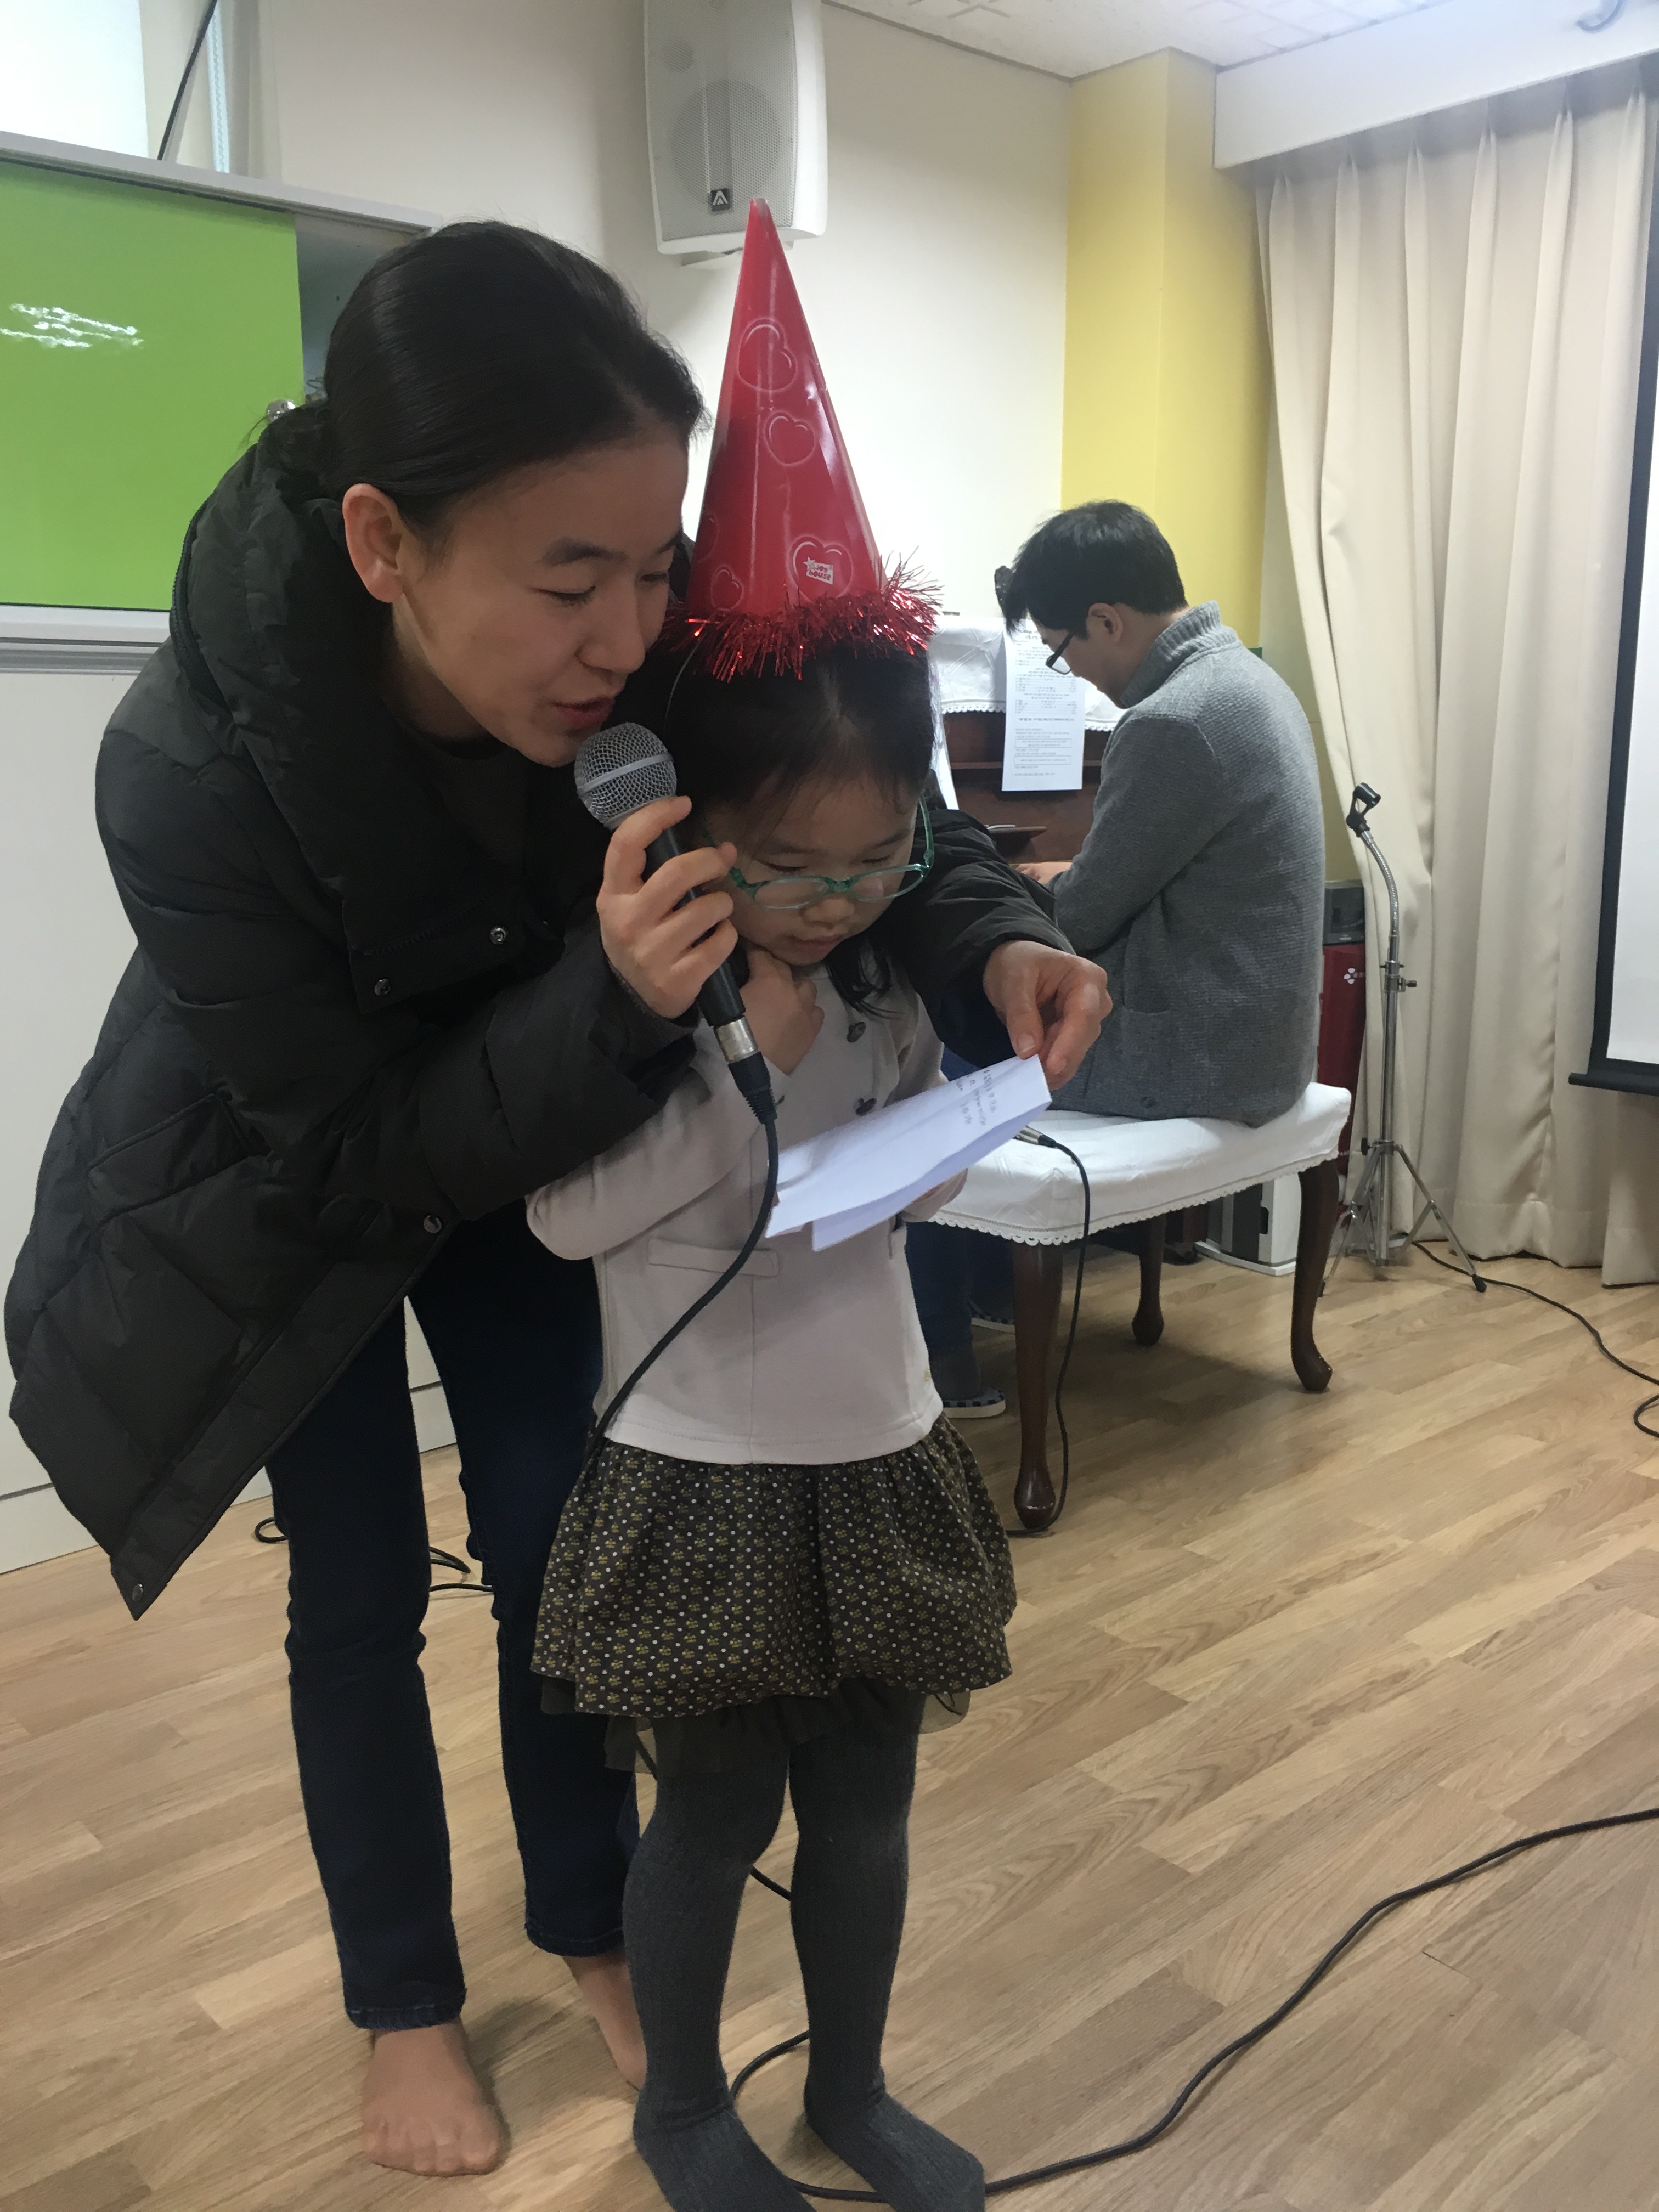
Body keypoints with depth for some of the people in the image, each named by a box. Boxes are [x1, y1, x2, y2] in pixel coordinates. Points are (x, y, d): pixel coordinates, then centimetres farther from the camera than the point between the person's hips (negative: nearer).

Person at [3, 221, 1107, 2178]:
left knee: (553, 1549, 11)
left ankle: (589, 1924, 37)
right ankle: (402, 2006, 35)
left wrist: (988, 935, -35)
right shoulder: (190, 771, -37)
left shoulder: (632, 661, -29)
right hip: (284, 1195, -3)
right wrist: (616, 1007, -45)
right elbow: (357, 1153, -29)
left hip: (520, 1146, 3)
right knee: (361, 1593, 9)